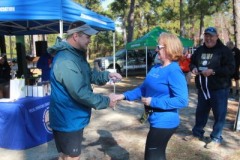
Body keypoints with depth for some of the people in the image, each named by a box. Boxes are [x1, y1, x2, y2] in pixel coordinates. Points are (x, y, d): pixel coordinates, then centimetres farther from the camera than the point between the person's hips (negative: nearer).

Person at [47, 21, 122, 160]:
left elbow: (89, 75, 16)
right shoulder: (66, 61, -28)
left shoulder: (76, 55, 8)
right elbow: (80, 93, -30)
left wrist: (107, 75, -2)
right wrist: (106, 101, -18)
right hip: (68, 120, -10)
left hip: (73, 118, 10)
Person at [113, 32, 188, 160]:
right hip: (157, 121, 8)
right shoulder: (156, 68, 4)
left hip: (164, 122, -8)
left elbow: (182, 100, -26)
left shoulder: (174, 71, -21)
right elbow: (143, 88, 11)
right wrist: (124, 96, 0)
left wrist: (153, 102, -24)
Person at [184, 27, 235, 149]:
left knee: (219, 114, 4)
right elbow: (192, 62, 22)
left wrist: (213, 71, -24)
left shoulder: (224, 50, -9)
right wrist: (193, 68, -2)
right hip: (202, 88, 6)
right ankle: (197, 133, 34)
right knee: (200, 112, 17)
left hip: (219, 89, -5)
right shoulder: (199, 50, 10)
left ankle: (216, 138, 19)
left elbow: (230, 69, -15)